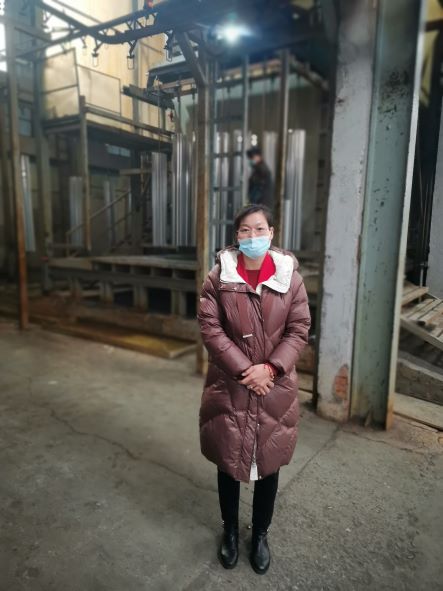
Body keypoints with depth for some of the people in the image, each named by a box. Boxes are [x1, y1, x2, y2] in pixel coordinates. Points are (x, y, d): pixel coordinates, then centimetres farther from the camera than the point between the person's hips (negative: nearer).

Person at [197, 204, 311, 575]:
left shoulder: (290, 277, -4)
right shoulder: (219, 276, -6)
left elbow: (299, 330, -3)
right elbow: (210, 328, -9)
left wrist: (270, 368, -15)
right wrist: (243, 370, -16)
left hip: (275, 389, 1)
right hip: (229, 387, 0)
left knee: (268, 463, 15)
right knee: (228, 461, 15)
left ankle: (261, 534, 40)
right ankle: (230, 531, 41)